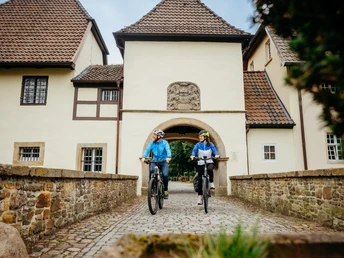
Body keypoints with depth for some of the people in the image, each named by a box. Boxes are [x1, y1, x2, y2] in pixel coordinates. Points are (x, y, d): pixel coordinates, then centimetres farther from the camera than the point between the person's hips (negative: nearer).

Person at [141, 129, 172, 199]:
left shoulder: (164, 142, -6)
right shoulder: (152, 143, 2)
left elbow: (168, 150, -22)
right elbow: (147, 149, -11)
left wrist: (169, 157, -42)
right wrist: (143, 157, -29)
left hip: (163, 162, -2)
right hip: (154, 161, 2)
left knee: (165, 175, -20)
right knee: (151, 170, -26)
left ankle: (166, 191, 3)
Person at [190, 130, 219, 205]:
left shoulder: (210, 144, 2)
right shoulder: (198, 145, 1)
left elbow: (214, 150, -12)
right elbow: (194, 150, -13)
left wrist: (216, 155, -34)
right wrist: (192, 156, -34)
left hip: (209, 162, -1)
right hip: (200, 163, 1)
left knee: (210, 169, -36)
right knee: (200, 180, -3)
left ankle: (211, 182, -9)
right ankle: (200, 197, 5)